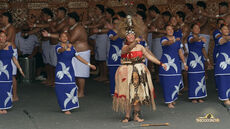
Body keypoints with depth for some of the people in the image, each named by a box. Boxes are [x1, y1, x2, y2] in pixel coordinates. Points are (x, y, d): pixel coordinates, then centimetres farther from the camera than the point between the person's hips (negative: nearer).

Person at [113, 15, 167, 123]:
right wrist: (135, 42, -49)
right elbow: (129, 48, -30)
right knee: (128, 94, -3)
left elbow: (149, 56, 12)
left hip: (139, 71, 4)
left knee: (138, 93, 3)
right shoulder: (124, 47, -6)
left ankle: (136, 115, 12)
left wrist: (160, 63, 9)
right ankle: (127, 116, 4)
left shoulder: (140, 47, 7)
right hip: (127, 72, -4)